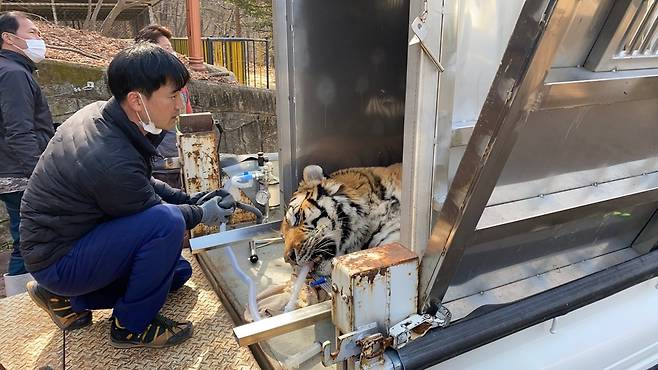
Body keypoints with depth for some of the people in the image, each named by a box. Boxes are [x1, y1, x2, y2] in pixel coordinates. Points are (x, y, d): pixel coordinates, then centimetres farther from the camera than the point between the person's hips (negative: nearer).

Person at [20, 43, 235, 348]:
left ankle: (64, 298, 17)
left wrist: (192, 200, 2)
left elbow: (143, 185, 9)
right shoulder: (111, 160, -34)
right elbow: (153, 213, -15)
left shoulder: (100, 113, -6)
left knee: (177, 272, 15)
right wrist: (202, 214, -1)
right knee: (167, 221, -30)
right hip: (57, 260, -9)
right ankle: (132, 326, -8)